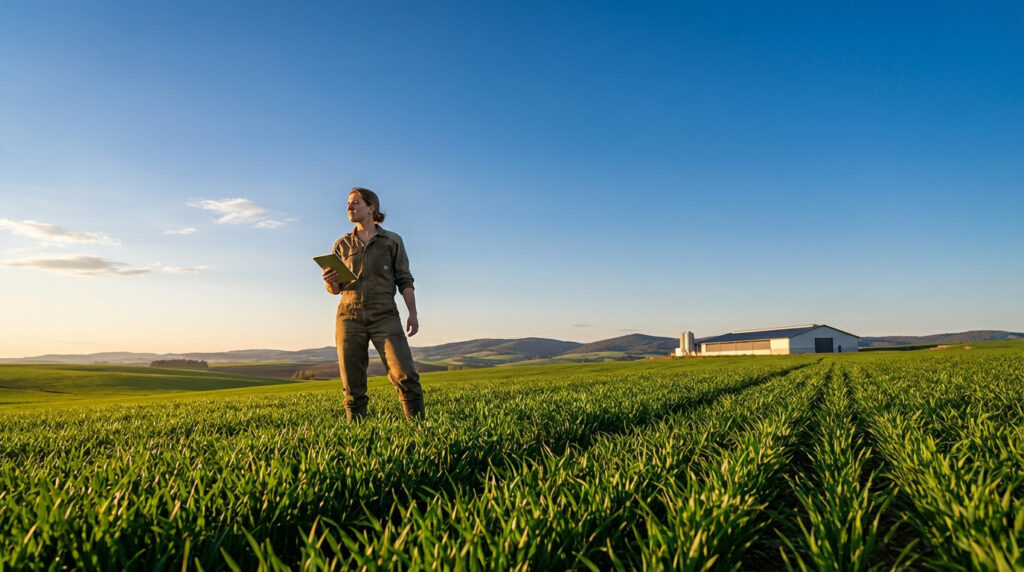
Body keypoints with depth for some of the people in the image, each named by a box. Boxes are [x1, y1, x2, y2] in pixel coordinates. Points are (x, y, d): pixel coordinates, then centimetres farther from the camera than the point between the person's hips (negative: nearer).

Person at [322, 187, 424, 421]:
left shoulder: (392, 241, 10)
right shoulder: (342, 244, 15)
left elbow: (404, 280, 7)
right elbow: (336, 288, 18)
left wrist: (412, 313, -4)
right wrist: (330, 281, -6)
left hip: (384, 316, -2)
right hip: (349, 316, 3)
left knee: (405, 376, -15)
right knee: (352, 385, 0)